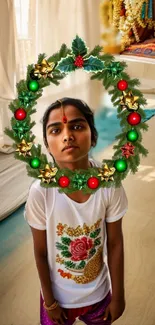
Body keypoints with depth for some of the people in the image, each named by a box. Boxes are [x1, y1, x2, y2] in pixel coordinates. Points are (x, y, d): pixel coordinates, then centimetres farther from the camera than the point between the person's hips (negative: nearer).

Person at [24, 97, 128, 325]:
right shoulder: (40, 192, -27)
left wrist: (118, 296, -2)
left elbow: (115, 244, -10)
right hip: (59, 297, -1)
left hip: (99, 293, 2)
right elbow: (41, 253, -13)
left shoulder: (109, 183, -23)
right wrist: (49, 301, -2)